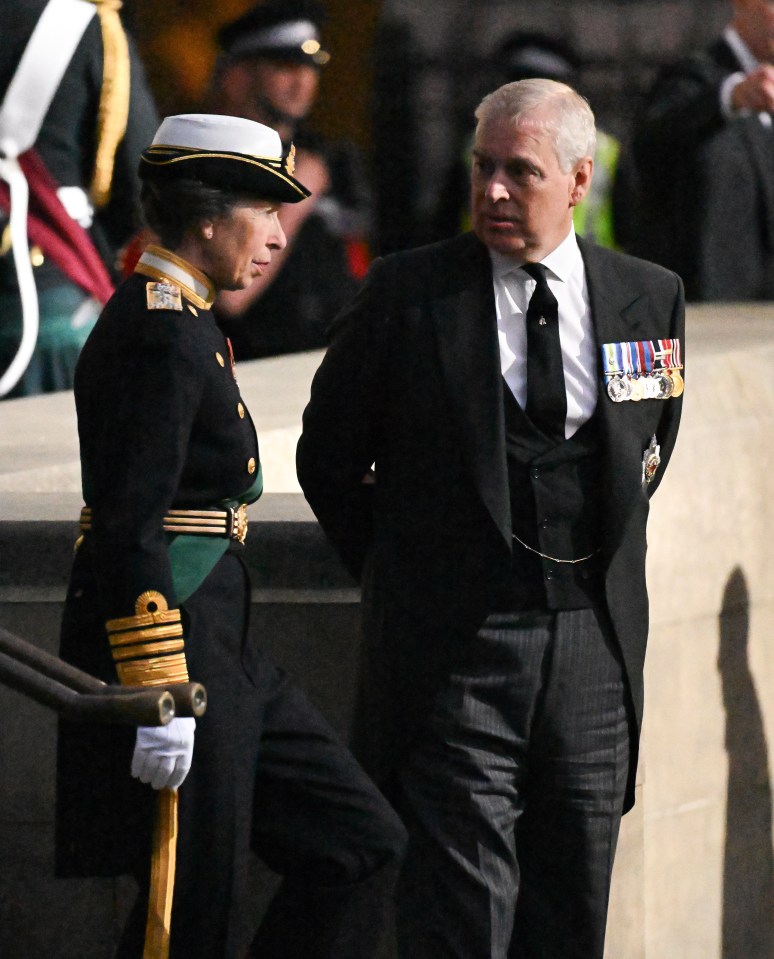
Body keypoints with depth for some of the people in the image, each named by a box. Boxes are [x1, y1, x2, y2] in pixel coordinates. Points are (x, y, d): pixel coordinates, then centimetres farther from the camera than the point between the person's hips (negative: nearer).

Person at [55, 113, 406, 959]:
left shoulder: (173, 319, 15)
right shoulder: (163, 334, -17)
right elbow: (132, 527, -23)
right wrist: (162, 698, -25)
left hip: (213, 644, 10)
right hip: (171, 642, -10)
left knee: (360, 844, 9)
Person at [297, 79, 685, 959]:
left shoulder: (649, 296, 5)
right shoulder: (407, 293, -4)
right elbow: (328, 456, 6)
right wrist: (402, 579, 7)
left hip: (593, 645, 3)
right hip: (457, 647, -3)